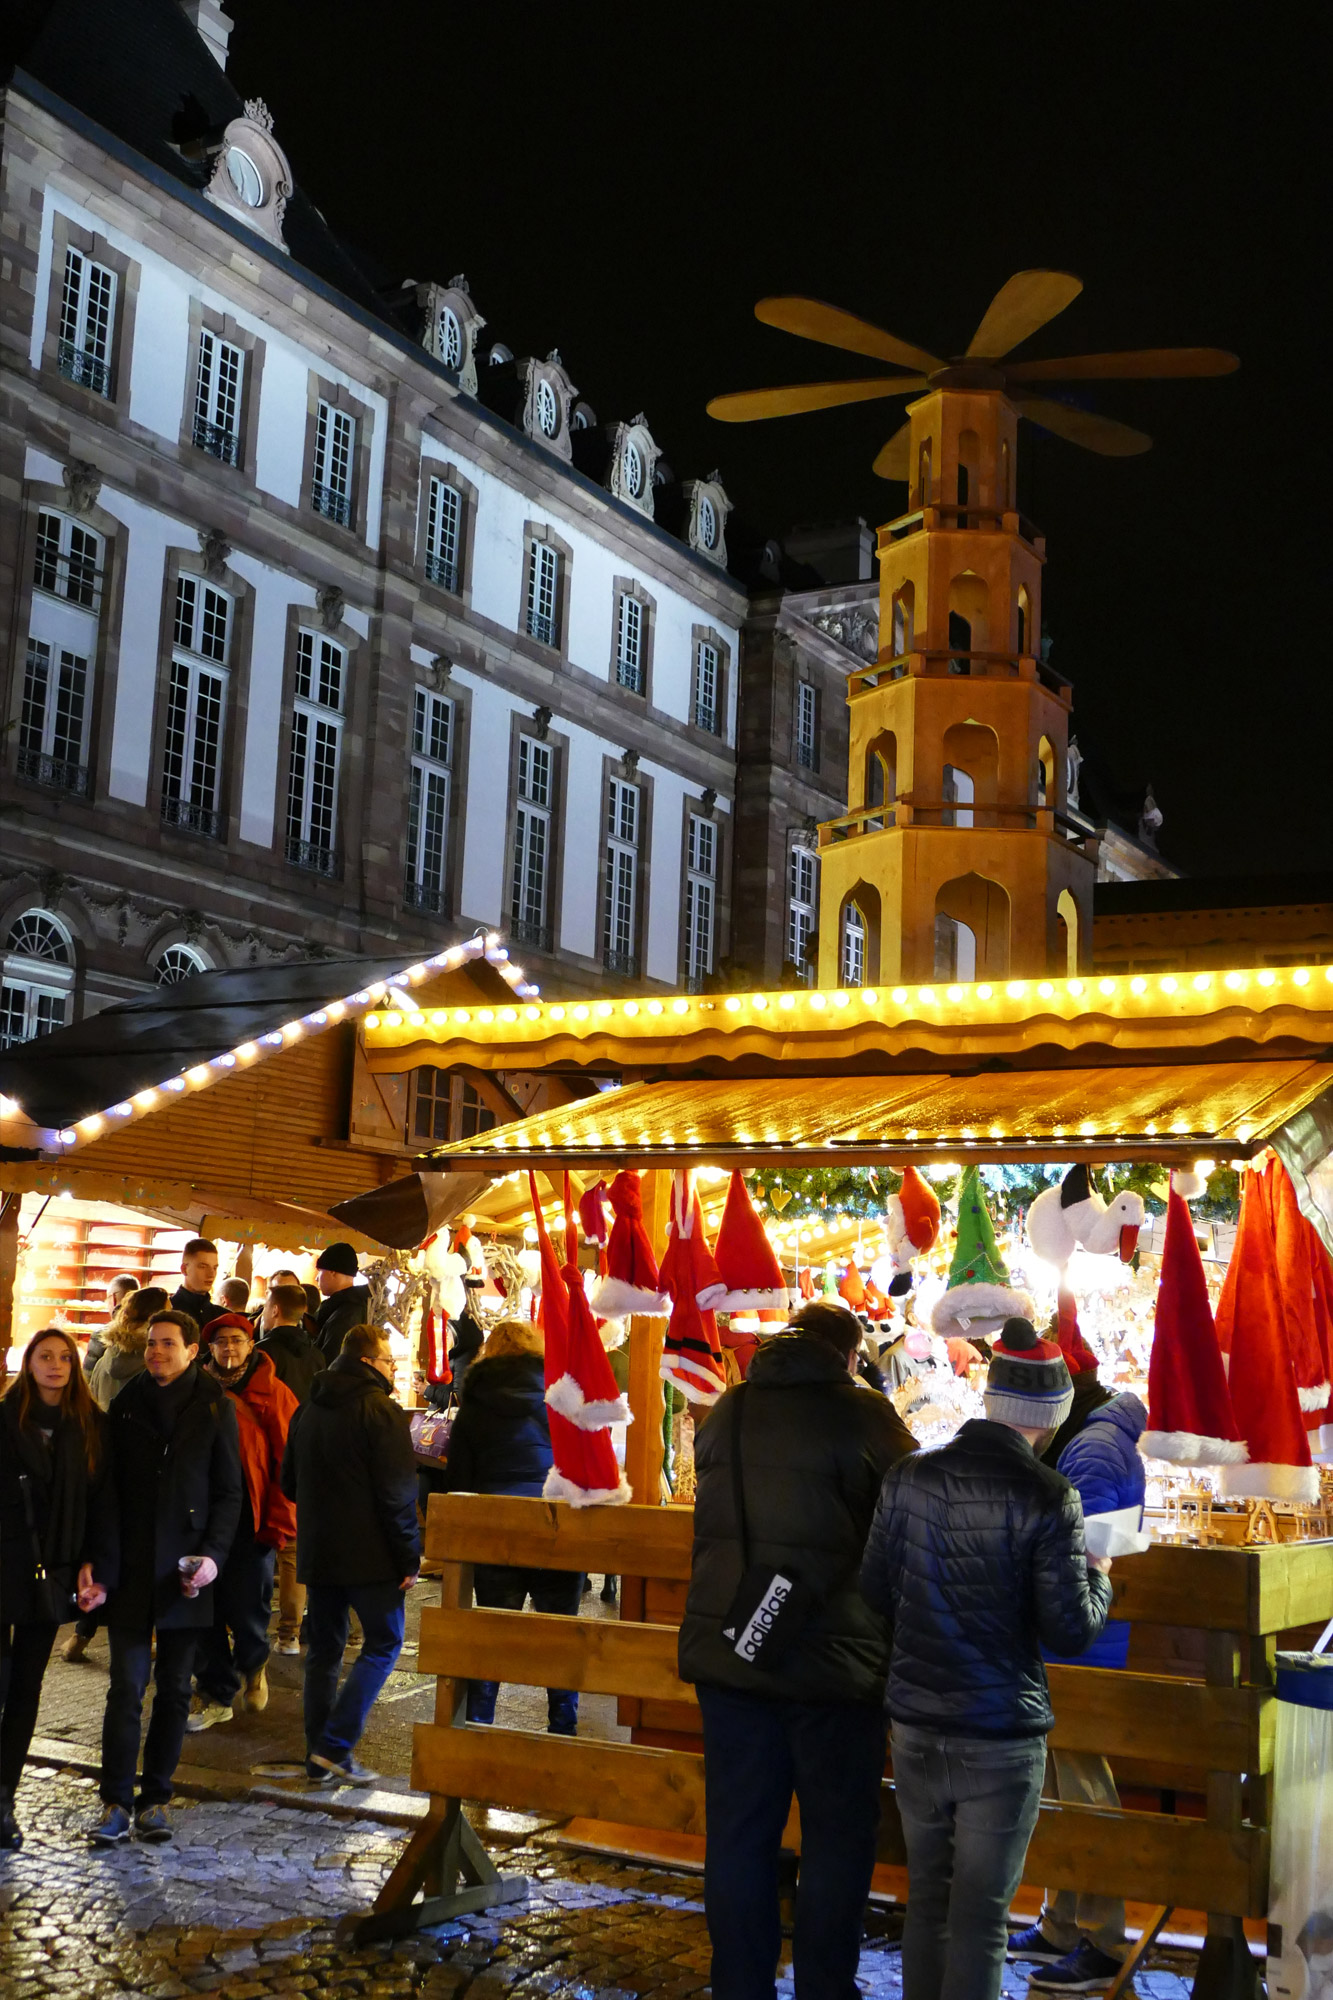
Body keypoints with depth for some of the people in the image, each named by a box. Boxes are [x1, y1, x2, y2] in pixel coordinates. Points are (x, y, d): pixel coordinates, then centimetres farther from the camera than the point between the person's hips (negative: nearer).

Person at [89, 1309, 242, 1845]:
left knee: (174, 1689, 7)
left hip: (184, 1569, 0)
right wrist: (98, 1560, -6)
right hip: (130, 1568, 0)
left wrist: (213, 1554, -10)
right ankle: (116, 1801, 4)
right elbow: (108, 1487, 3)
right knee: (126, 1687, -3)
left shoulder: (214, 1406, 2)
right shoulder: (126, 1404, 6)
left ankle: (155, 1798, 17)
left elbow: (228, 1493, 3)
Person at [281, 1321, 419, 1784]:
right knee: (383, 1643, 3)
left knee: (324, 1649, 13)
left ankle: (319, 1758, 13)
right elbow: (399, 1491, -16)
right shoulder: (380, 1410, -13)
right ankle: (335, 1745, -5)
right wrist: (409, 1556, -11)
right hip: (368, 1554, -7)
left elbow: (289, 1483, 19)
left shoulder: (308, 1410, 11)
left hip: (317, 1552, 7)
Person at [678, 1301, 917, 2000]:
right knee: (836, 1838, 10)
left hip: (727, 1653, 5)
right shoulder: (865, 1415, -12)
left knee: (738, 1832, 13)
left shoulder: (725, 1413, 4)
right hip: (834, 1657, -5)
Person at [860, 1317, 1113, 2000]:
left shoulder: (907, 1478, -3)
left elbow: (874, 1591, 5)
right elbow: (1070, 1631, -12)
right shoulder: (1048, 1499, -15)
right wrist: (1097, 1579, 7)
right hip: (1002, 1738, -4)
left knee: (926, 1898, 18)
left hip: (915, 1727, 4)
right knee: (981, 1916, 5)